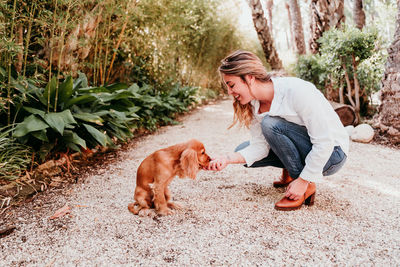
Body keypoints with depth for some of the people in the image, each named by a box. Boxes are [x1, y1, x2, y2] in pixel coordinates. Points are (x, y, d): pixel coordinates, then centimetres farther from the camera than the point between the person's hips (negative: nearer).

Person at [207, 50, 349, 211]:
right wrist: (229, 158, -24)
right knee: (243, 151, -4)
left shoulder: (296, 91, -29)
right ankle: (290, 172, 14)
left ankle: (307, 187, -15)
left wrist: (303, 181, -23)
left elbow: (324, 142, -26)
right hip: (301, 150, 7)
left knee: (270, 124, -28)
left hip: (331, 154, -7)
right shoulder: (253, 104, -7)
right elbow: (260, 147, -8)